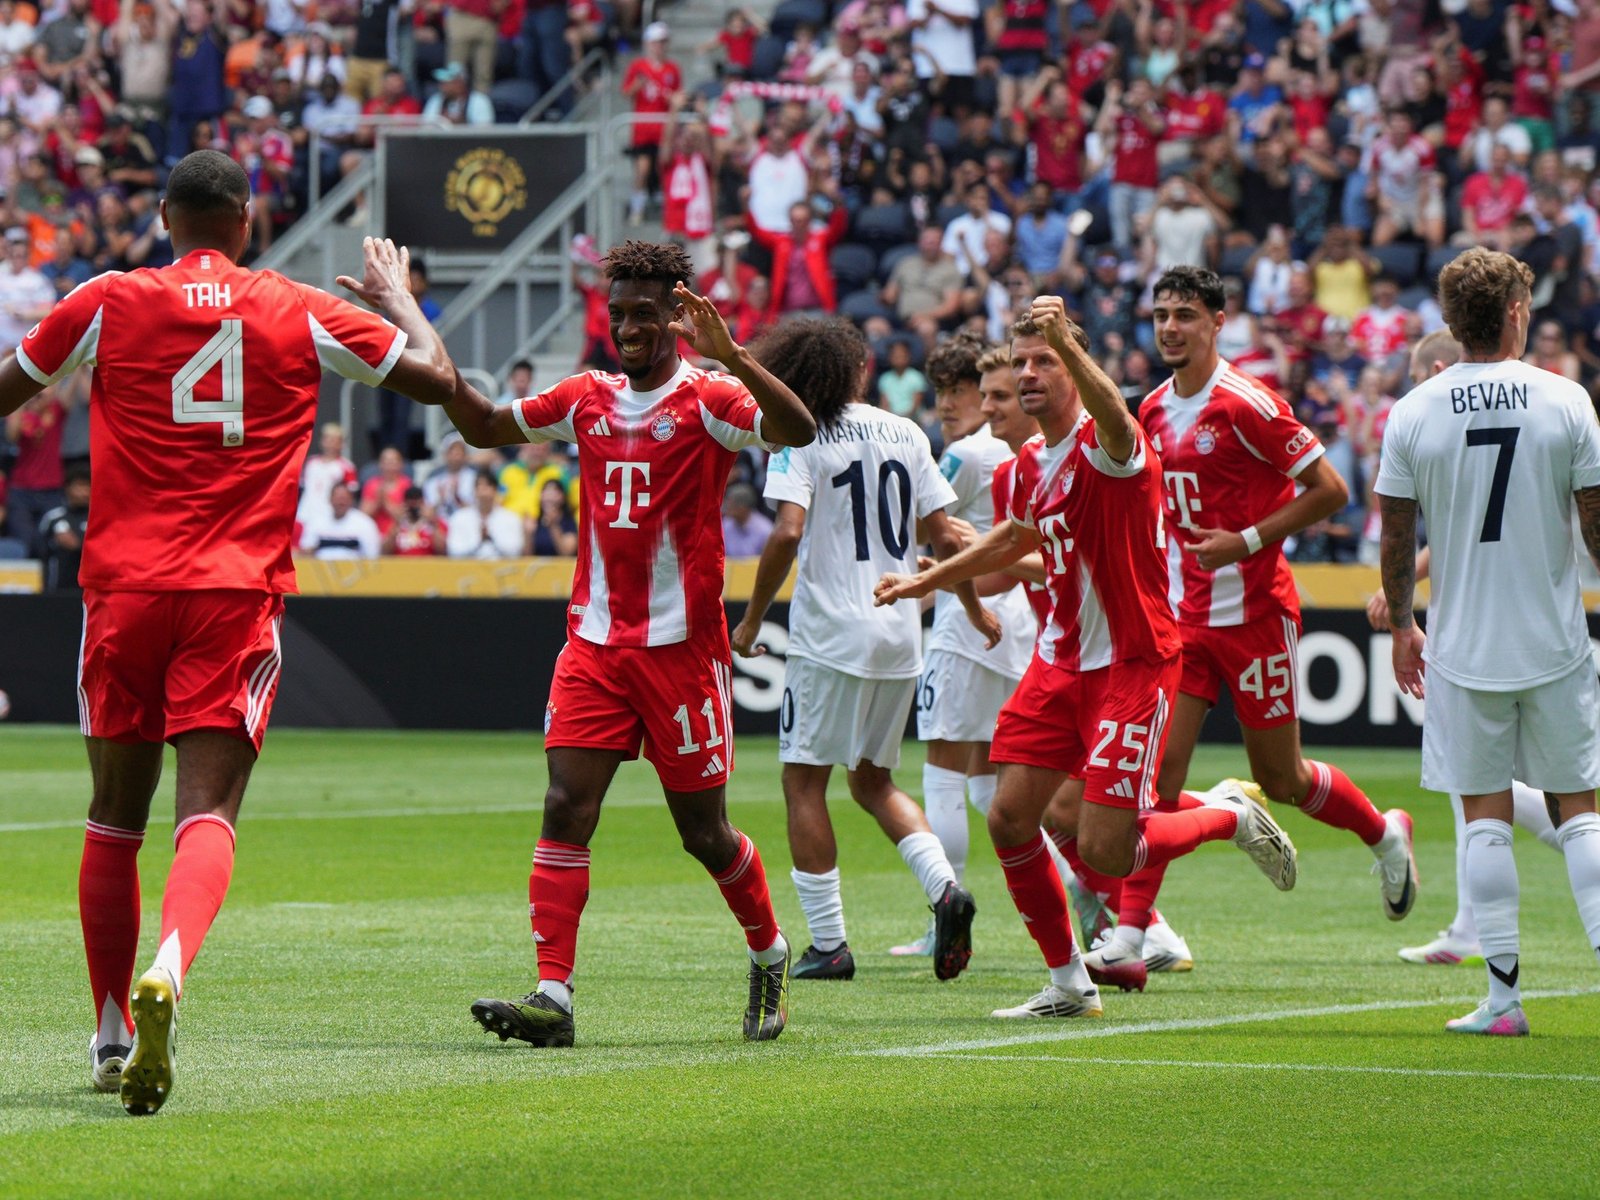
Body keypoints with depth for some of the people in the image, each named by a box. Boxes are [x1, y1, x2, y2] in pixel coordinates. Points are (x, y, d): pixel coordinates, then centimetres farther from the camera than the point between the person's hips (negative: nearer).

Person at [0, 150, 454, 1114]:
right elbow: (438, 379, 9)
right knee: (209, 816, -9)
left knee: (115, 818, 14)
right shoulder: (303, 314, 5)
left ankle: (114, 1033, 18)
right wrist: (399, 299, 27)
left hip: (126, 587, 1)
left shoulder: (108, 304, 5)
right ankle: (168, 968, -38)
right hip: (239, 594, -1)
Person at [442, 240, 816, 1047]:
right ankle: (552, 995, -15)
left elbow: (797, 430, -24)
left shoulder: (707, 401, -6)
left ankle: (769, 954, 31)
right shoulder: (587, 400, 11)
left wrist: (728, 354, -35)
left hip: (683, 645, -4)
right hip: (595, 640, 4)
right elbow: (484, 427, 22)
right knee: (566, 809, -10)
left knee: (703, 830, 5)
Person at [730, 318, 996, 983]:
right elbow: (946, 538, 8)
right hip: (901, 637, 5)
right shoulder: (907, 434, 8)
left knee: (804, 780, 4)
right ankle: (945, 886, -4)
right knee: (872, 780, 19)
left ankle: (828, 944, -1)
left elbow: (788, 533, -18)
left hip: (829, 635, -5)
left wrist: (752, 619, -8)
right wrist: (975, 608, 22)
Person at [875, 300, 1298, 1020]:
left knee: (1103, 852, -11)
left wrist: (1068, 345, -59)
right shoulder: (1030, 463, 9)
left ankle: (1231, 818, 18)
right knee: (1009, 818, -1)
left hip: (1132, 663, -8)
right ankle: (1068, 984, 14)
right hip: (1060, 659, 8)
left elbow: (1114, 420, -43)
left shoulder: (1105, 443, -16)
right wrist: (929, 581, 33)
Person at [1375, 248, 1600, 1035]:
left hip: (1461, 646, 0)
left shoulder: (1413, 414, -3)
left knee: (1485, 816, 4)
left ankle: (1503, 995, 1)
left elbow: (1396, 535, 1)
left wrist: (1401, 625, 15)